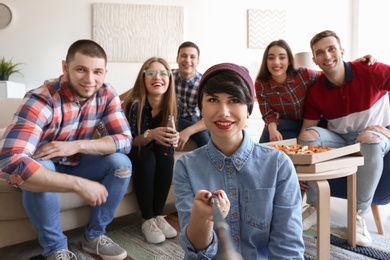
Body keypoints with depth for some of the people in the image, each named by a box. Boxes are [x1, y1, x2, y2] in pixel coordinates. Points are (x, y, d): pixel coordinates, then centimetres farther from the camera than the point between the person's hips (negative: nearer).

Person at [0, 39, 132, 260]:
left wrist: (77, 145, -33)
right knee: (37, 175, -36)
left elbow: (125, 140, -19)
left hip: (76, 164, 4)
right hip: (43, 166, -3)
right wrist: (80, 184, -48)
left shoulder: (107, 95, -17)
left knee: (121, 163, -19)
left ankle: (94, 236, -1)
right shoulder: (41, 100, -33)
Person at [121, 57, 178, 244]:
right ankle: (147, 220, -19)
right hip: (131, 153, -3)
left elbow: (167, 134, -3)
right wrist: (150, 135, -41)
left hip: (156, 153, 4)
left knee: (167, 155, -27)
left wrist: (172, 139, -28)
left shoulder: (169, 104, -12)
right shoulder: (134, 102, -24)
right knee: (146, 157, -33)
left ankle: (158, 215, -13)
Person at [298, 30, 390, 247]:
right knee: (309, 135, -24)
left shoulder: (372, 72, -16)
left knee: (370, 139, -36)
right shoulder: (315, 91, -7)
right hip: (339, 140, 3)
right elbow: (306, 129, -5)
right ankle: (315, 206, -12)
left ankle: (360, 216, -25)